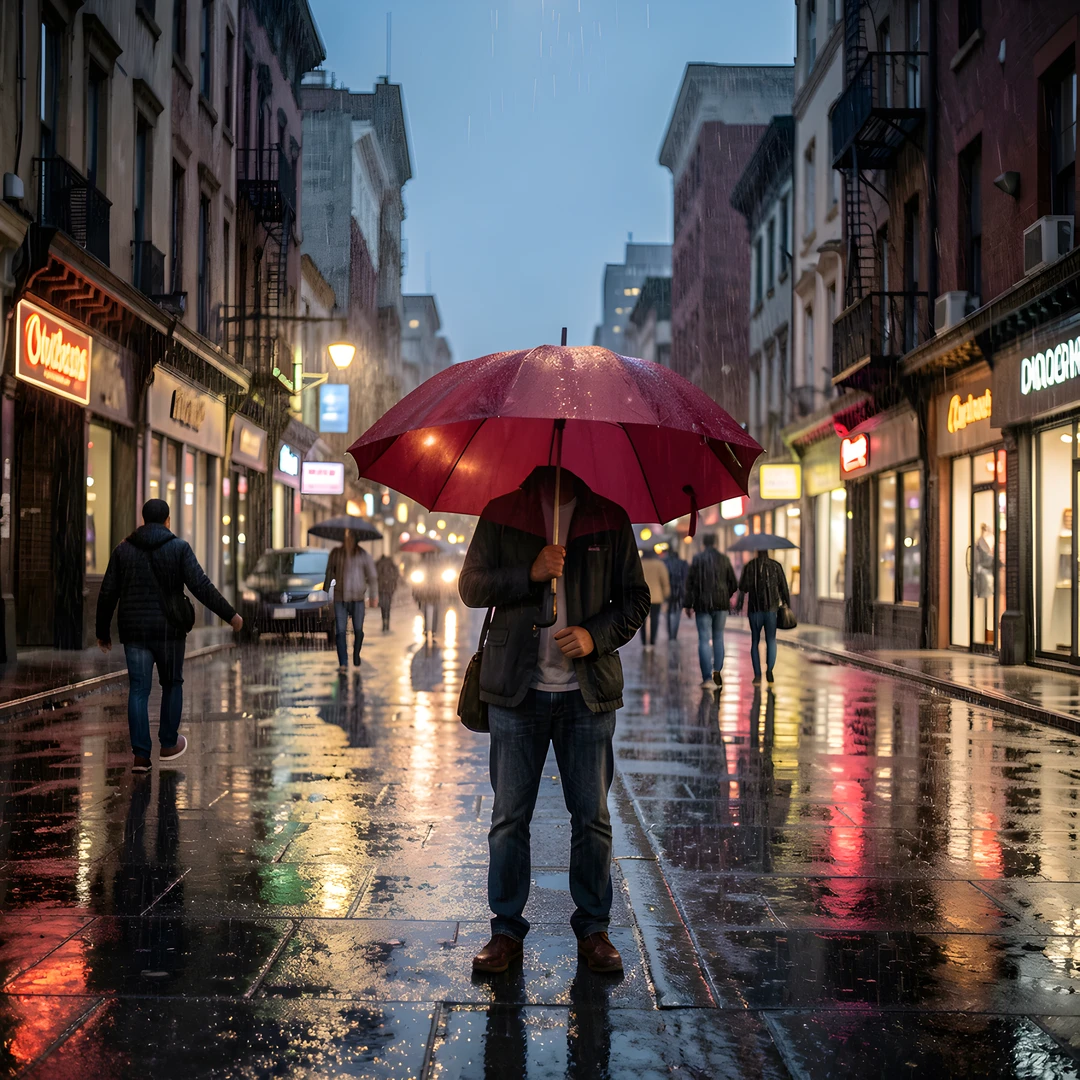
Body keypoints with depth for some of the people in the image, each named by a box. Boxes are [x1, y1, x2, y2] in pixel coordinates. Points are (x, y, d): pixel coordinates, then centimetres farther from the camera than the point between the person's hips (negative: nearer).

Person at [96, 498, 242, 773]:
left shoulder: (123, 549, 4)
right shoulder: (179, 548, -5)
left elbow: (107, 594, 4)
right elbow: (202, 587, -12)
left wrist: (103, 632, 15)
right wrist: (230, 615, -5)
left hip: (134, 631, 2)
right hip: (168, 630, -2)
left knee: (138, 690, 4)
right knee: (172, 684, 17)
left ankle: (141, 755, -2)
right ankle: (168, 744, 25)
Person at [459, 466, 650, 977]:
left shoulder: (610, 519, 7)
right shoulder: (501, 515, 6)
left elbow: (636, 598, 8)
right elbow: (471, 586, 1)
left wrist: (596, 635, -10)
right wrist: (530, 573, -15)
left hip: (587, 692, 0)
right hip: (517, 690, 0)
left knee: (592, 815, 5)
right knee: (509, 815, 4)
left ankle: (593, 929, 18)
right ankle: (506, 929, 15)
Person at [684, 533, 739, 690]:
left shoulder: (697, 559, -4)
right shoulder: (724, 559, 3)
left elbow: (690, 583, -6)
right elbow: (733, 582, 8)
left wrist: (688, 604, -1)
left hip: (702, 604, -2)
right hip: (721, 603, 2)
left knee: (704, 640, -1)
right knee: (718, 637, 15)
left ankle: (707, 677, -7)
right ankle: (717, 670, 4)